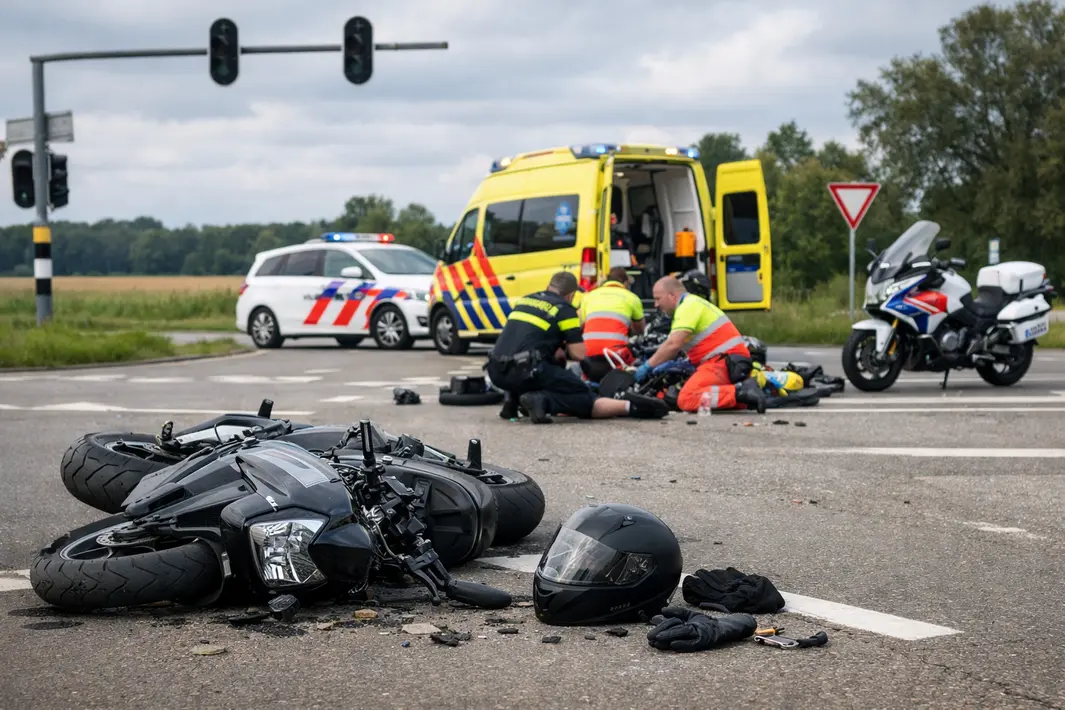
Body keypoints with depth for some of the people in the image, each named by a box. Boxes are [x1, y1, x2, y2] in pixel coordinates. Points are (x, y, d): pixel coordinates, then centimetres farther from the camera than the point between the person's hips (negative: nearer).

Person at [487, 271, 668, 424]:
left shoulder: (523, 300, 22)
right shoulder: (564, 309, 4)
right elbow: (579, 354, 1)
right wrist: (564, 350, 23)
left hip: (497, 371, 6)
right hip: (526, 371, -6)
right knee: (584, 399, 2)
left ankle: (513, 397, 12)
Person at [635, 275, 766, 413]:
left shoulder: (688, 306, -7)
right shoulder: (693, 303, 26)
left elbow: (673, 345, -17)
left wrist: (648, 366, -9)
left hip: (724, 362, -11)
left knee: (686, 400, -24)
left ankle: (740, 393, -28)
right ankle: (744, 389, 6)